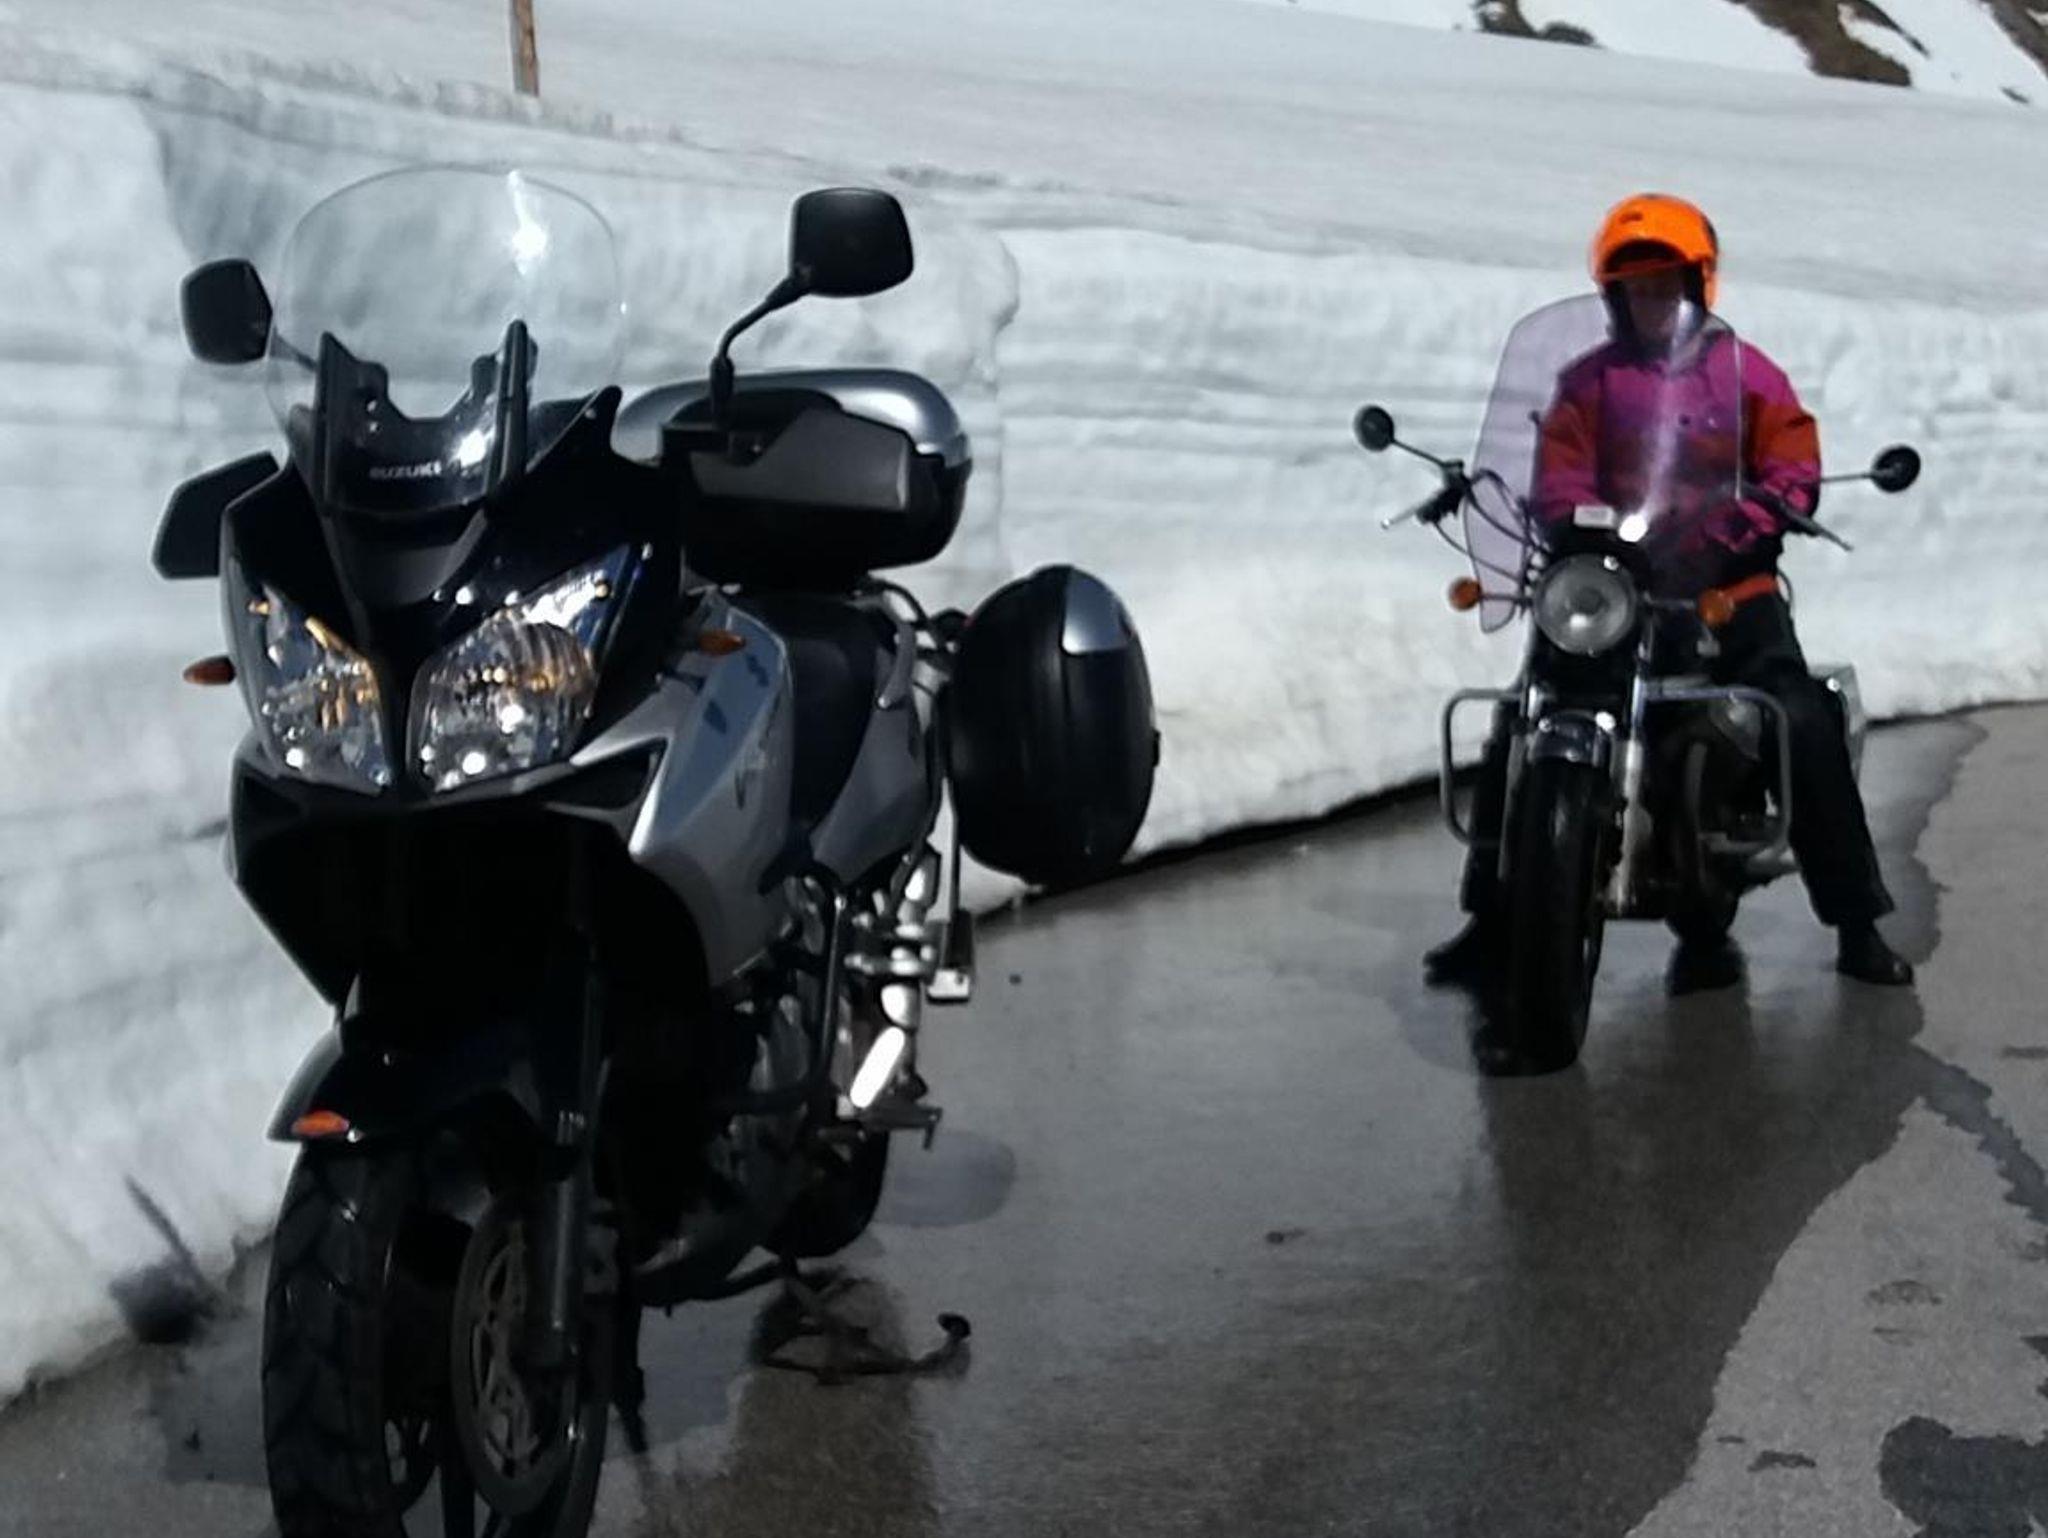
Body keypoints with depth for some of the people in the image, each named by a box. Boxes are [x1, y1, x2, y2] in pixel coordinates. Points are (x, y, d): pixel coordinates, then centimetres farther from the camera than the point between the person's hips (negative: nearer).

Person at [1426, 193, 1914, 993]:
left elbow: (1794, 472, -3)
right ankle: (1492, 914, 0)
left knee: (1808, 734, -16)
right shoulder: (1588, 382, 10)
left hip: (1729, 588, -1)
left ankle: (1857, 923, -7)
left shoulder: (1748, 373, 7)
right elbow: (1557, 482, 0)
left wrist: (1725, 538, -20)